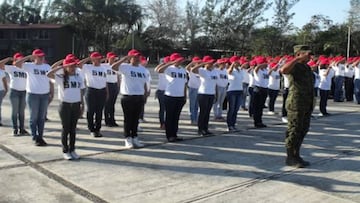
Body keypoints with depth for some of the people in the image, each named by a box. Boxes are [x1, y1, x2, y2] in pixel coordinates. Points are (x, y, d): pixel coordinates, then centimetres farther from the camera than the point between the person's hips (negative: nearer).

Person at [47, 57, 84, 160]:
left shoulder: (78, 77, 7)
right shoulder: (61, 77, -6)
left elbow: (80, 91, 11)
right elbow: (48, 74, -21)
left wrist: (82, 104, 8)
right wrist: (60, 67, -19)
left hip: (76, 105, 4)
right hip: (65, 105, -4)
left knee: (73, 128, 10)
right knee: (66, 128, 4)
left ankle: (72, 150, 20)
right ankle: (65, 151, 14)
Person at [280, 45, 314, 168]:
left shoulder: (307, 67, 17)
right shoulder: (294, 66, -11)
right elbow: (283, 70, -36)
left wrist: (311, 105, 27)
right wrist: (298, 59, -33)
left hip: (307, 105, 9)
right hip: (296, 104, -9)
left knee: (303, 131, 14)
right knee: (294, 131, -3)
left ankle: (296, 156, 24)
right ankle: (290, 158, 6)